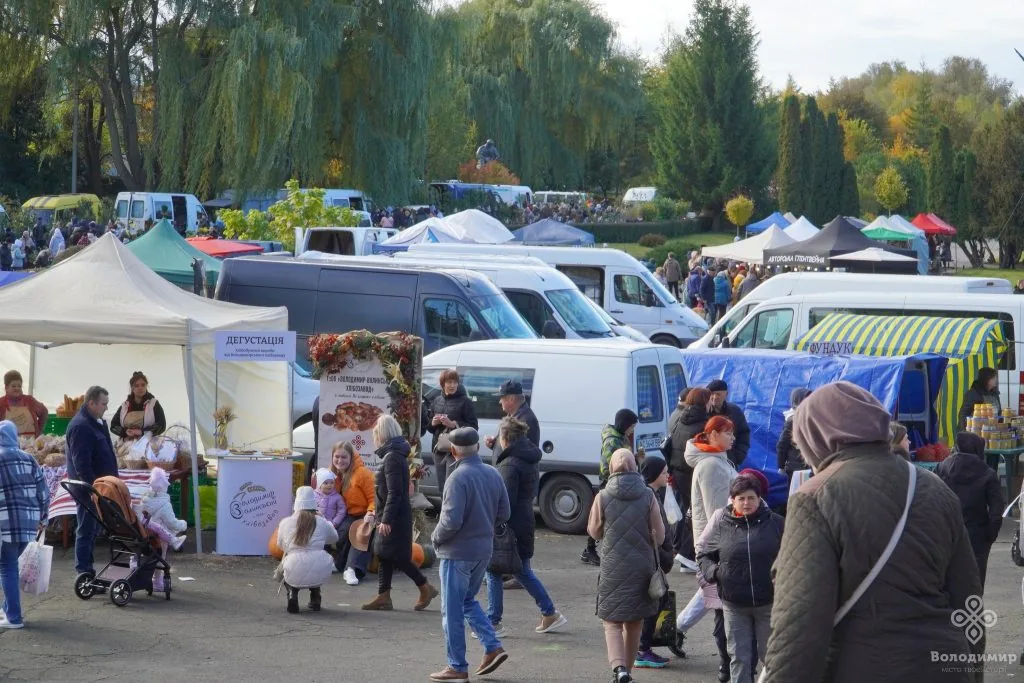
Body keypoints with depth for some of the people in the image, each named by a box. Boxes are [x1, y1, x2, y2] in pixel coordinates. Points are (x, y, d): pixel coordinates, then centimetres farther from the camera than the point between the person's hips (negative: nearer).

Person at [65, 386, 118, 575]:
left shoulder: (97, 423, 14)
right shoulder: (80, 426, -19)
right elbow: (81, 462, -23)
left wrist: (112, 479, 20)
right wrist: (91, 486, -24)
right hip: (88, 487, -10)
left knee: (92, 530, 14)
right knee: (87, 530, -5)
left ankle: (86, 570, 21)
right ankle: (84, 572, 0)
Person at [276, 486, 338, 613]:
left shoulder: (285, 523, 1)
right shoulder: (322, 522, 3)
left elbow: (281, 545, 17)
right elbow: (334, 537, 22)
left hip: (295, 576, -1)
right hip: (319, 575, 1)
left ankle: (292, 593, 5)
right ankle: (315, 597, 27)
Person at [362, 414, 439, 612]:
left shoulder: (392, 458, -18)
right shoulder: (396, 455, 14)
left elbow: (394, 492, -23)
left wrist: (386, 519, -24)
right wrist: (383, 517, 24)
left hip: (395, 516, -10)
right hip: (394, 516, 10)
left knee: (396, 556, -5)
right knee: (385, 556, 9)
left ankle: (425, 588, 5)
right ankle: (383, 596, 11)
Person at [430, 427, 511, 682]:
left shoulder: (458, 477, -20)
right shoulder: (493, 474, 2)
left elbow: (452, 520, -24)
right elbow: (503, 513, 8)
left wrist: (436, 537, -6)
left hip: (457, 551, -7)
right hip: (484, 549, 7)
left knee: (452, 610, 4)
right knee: (468, 601, 23)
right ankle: (493, 647, 12)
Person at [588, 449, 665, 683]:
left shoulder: (602, 497, -7)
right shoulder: (648, 496, -4)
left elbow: (594, 532, 2)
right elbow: (659, 534, -3)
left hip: (612, 567, -2)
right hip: (641, 567, 2)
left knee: (612, 623, 1)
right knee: (635, 623, 17)